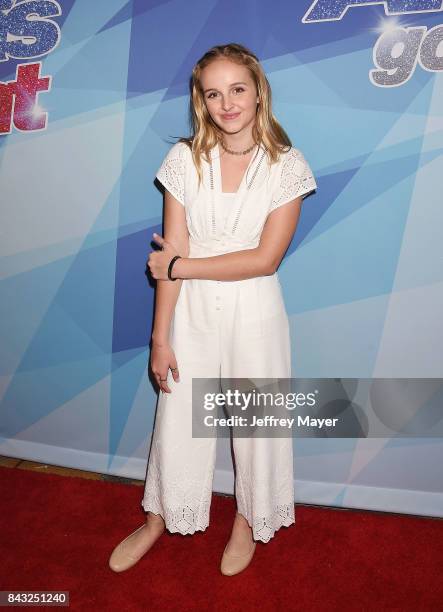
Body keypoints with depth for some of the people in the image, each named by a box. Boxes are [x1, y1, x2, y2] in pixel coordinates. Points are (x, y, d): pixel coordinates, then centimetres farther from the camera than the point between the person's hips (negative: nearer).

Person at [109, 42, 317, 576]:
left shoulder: (287, 165, -7)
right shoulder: (185, 158, -3)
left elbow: (264, 259, -15)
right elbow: (170, 255, -7)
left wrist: (179, 264, -14)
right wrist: (160, 337, -7)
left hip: (254, 314, -1)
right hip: (192, 310, 2)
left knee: (255, 420, 14)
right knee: (176, 419, 15)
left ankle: (247, 519, 43)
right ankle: (158, 519, 42)